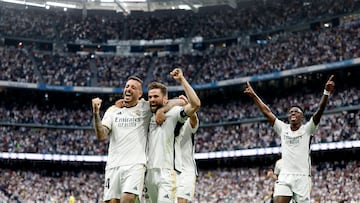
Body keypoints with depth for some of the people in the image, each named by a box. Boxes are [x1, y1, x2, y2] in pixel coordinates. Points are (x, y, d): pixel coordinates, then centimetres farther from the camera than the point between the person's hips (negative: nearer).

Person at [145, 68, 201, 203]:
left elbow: (195, 104, -18)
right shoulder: (149, 117, 18)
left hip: (167, 171, -7)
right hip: (149, 172, 7)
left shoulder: (173, 113, -3)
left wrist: (182, 80, -15)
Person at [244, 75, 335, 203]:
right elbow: (266, 112, 13)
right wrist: (253, 95, 10)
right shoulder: (283, 129, 12)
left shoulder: (307, 129, 3)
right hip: (284, 177, 2)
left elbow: (319, 111, -11)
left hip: (302, 177, -2)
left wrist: (326, 92, -25)